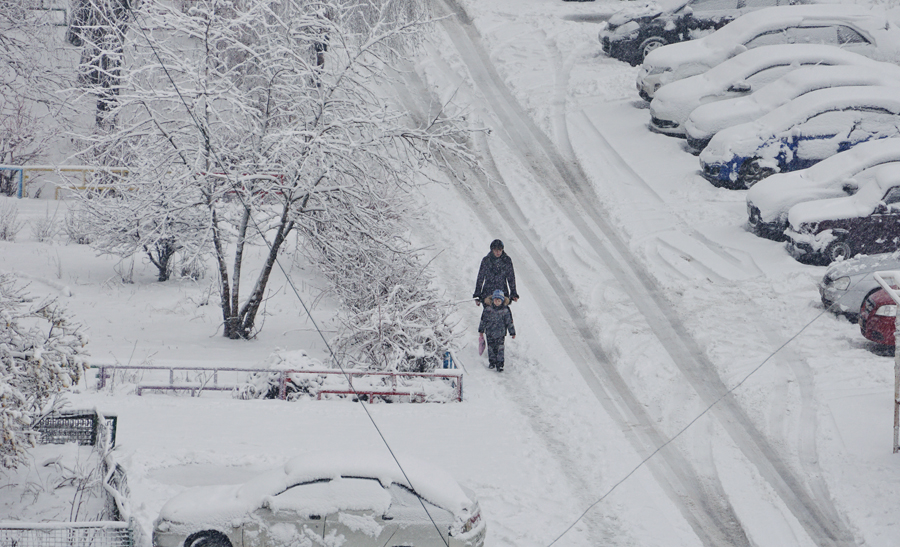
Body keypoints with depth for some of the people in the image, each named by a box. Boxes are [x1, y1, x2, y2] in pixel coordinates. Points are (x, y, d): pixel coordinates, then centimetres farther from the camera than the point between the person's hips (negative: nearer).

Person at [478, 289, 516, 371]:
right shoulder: (488, 309, -4)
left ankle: (500, 365, 1)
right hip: (490, 333, 2)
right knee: (491, 348, 11)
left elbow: (509, 322, 1)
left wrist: (512, 333, 5)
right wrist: (481, 331, 9)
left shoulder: (505, 310, -6)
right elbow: (483, 320, 5)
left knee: (500, 349, -6)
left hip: (500, 334, -2)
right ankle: (492, 362, 28)